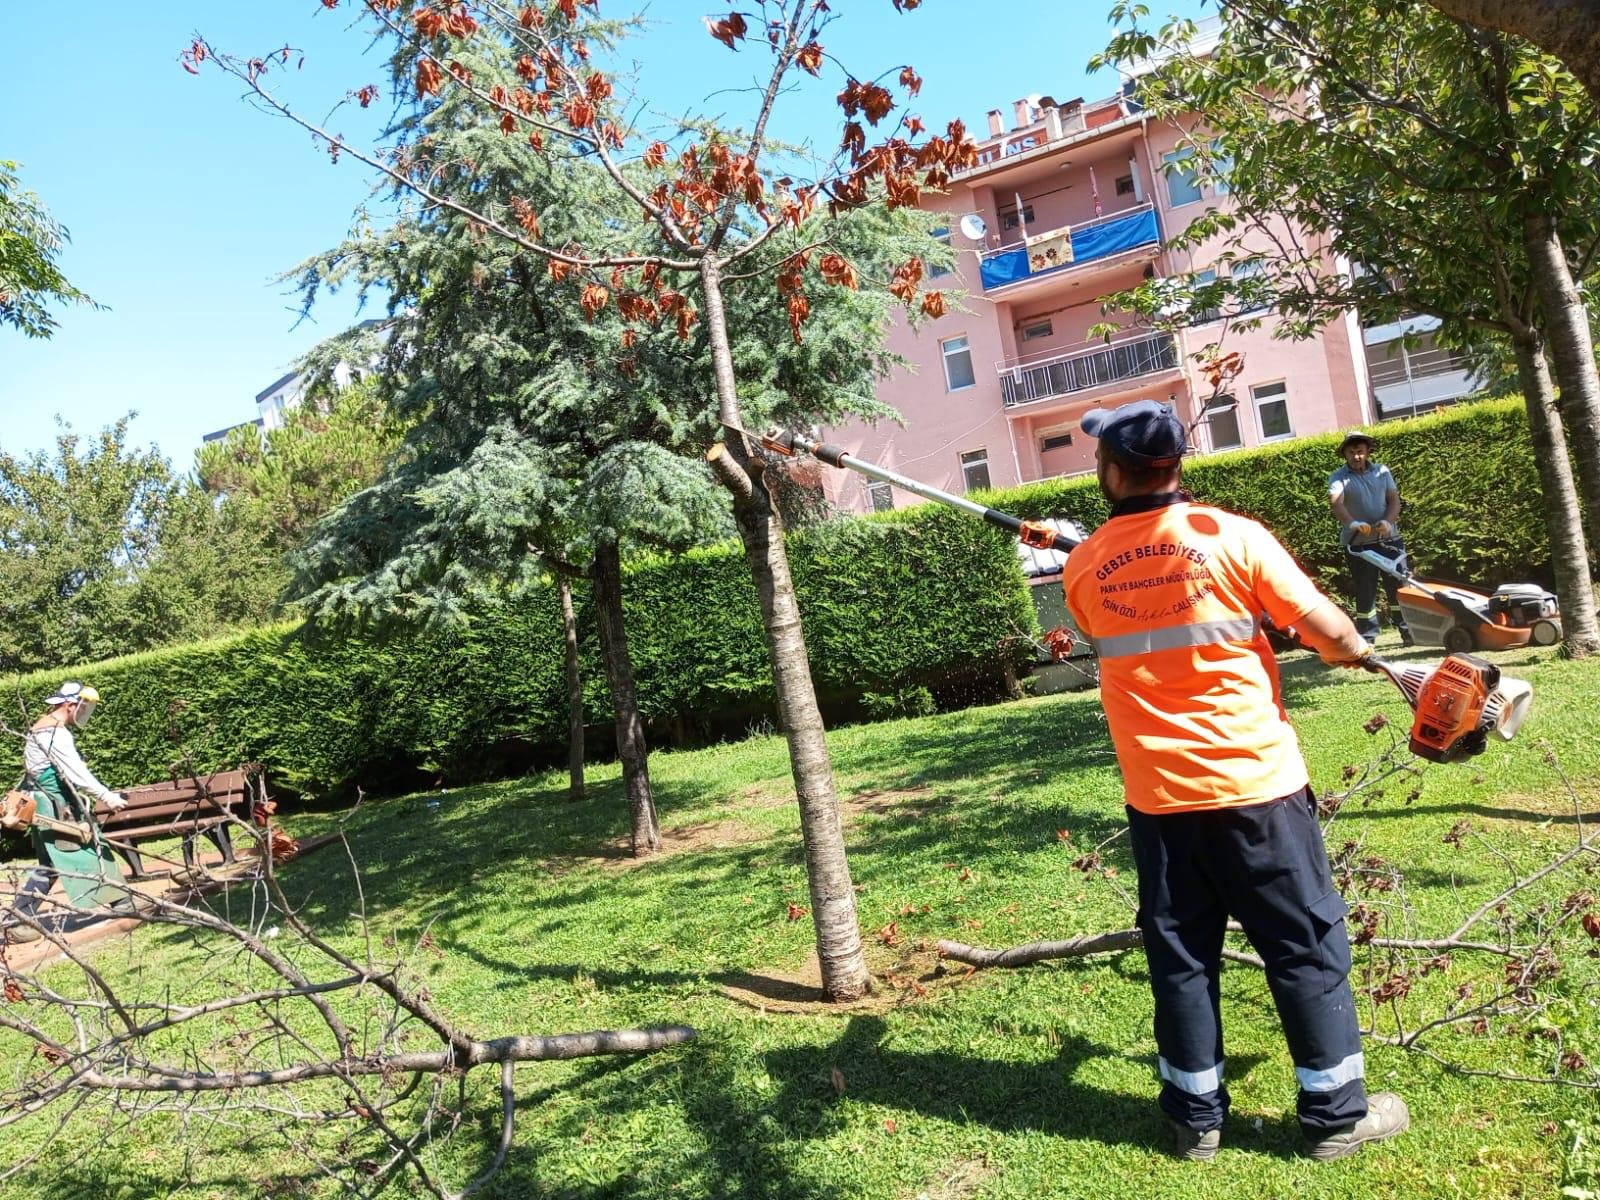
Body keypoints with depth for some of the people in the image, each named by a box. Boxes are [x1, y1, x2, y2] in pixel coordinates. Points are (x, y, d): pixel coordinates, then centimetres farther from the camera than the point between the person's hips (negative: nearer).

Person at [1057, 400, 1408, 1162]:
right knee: (1307, 946, 12)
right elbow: (1330, 634, -8)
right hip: (1253, 783, -2)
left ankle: (1196, 1118, 24)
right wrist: (1356, 650, 14)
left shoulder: (1084, 569, 0)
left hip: (1156, 794, 3)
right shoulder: (1233, 536, -9)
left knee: (1179, 954, 14)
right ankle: (1338, 1113, 23)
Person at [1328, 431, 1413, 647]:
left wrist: (1388, 521, -18)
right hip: (1358, 544, -3)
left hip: (1388, 539, 3)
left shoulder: (1382, 471, 8)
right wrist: (1352, 523, -41)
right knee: (1365, 592, 2)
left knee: (1399, 587, 6)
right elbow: (1335, 502, -22)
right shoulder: (1339, 477, -4)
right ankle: (1366, 638, 8)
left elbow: (1394, 499, 3)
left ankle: (1408, 631, 17)